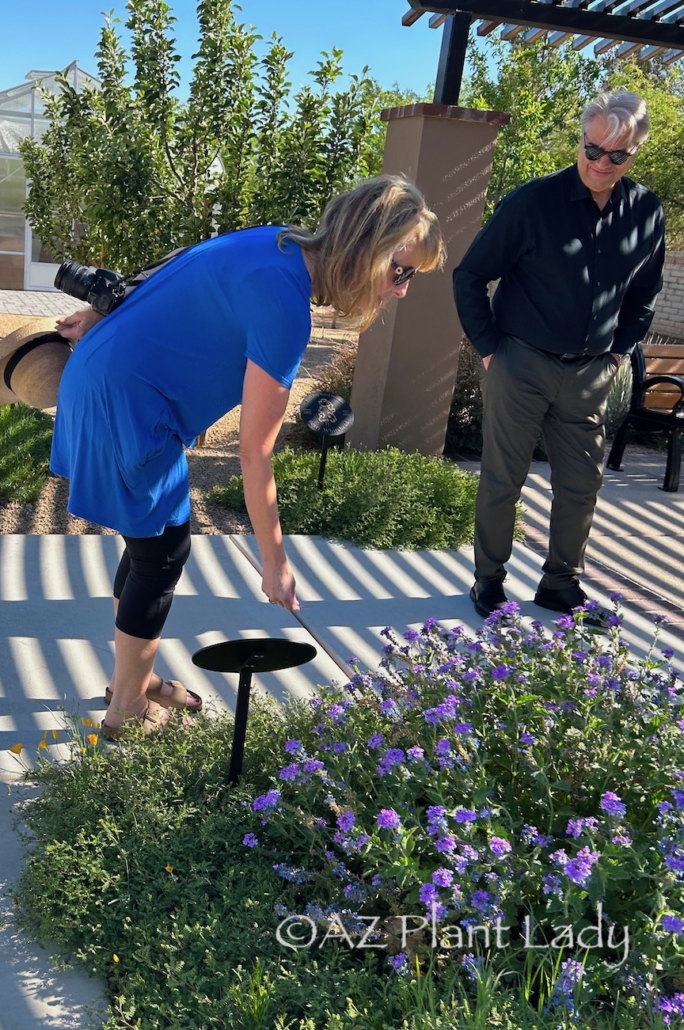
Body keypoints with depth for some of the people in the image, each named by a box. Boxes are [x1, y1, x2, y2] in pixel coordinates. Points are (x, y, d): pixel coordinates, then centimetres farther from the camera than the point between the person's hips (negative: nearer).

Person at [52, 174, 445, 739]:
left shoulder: (279, 247, 1)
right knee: (163, 552, 3)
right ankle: (127, 709, 20)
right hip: (125, 402, -9)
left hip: (108, 380, 9)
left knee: (152, 540, 17)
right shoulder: (285, 303, -26)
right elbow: (255, 455, -21)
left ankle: (136, 678, 34)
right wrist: (275, 562, -12)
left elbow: (176, 285, 13)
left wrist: (112, 319, 23)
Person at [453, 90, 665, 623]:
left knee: (582, 484, 10)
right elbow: (470, 275, -6)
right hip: (522, 364, -4)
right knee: (502, 480, 4)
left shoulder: (646, 212, 1)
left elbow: (645, 291, 17)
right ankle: (489, 581, 20)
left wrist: (618, 350, 9)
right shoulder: (534, 201, -12)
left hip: (590, 374, 4)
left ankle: (563, 583, 26)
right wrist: (490, 348, -6)